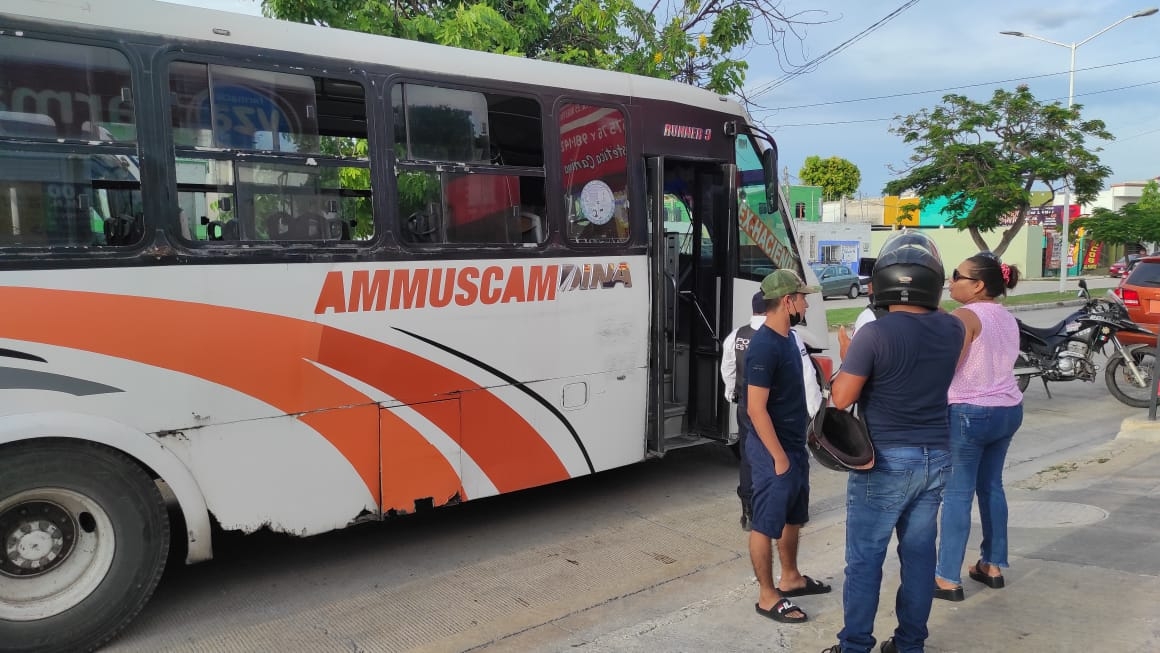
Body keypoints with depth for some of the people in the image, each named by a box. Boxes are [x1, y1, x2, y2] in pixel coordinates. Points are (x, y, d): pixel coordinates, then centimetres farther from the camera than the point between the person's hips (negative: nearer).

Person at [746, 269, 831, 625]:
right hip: (774, 450, -10)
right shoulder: (764, 346, -23)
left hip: (795, 445, 10)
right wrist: (779, 457, -20)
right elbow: (756, 409, -24)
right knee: (766, 525, 3)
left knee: (793, 518, 22)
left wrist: (796, 448, 19)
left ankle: (790, 578, 38)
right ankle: (767, 597, 15)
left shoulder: (787, 337, 7)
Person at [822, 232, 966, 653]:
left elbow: (841, 399, -15)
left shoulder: (874, 334, -19)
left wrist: (849, 359, 1)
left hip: (887, 460, -6)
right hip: (936, 457, 6)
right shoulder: (952, 329, -1)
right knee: (919, 554, 15)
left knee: (865, 559, 4)